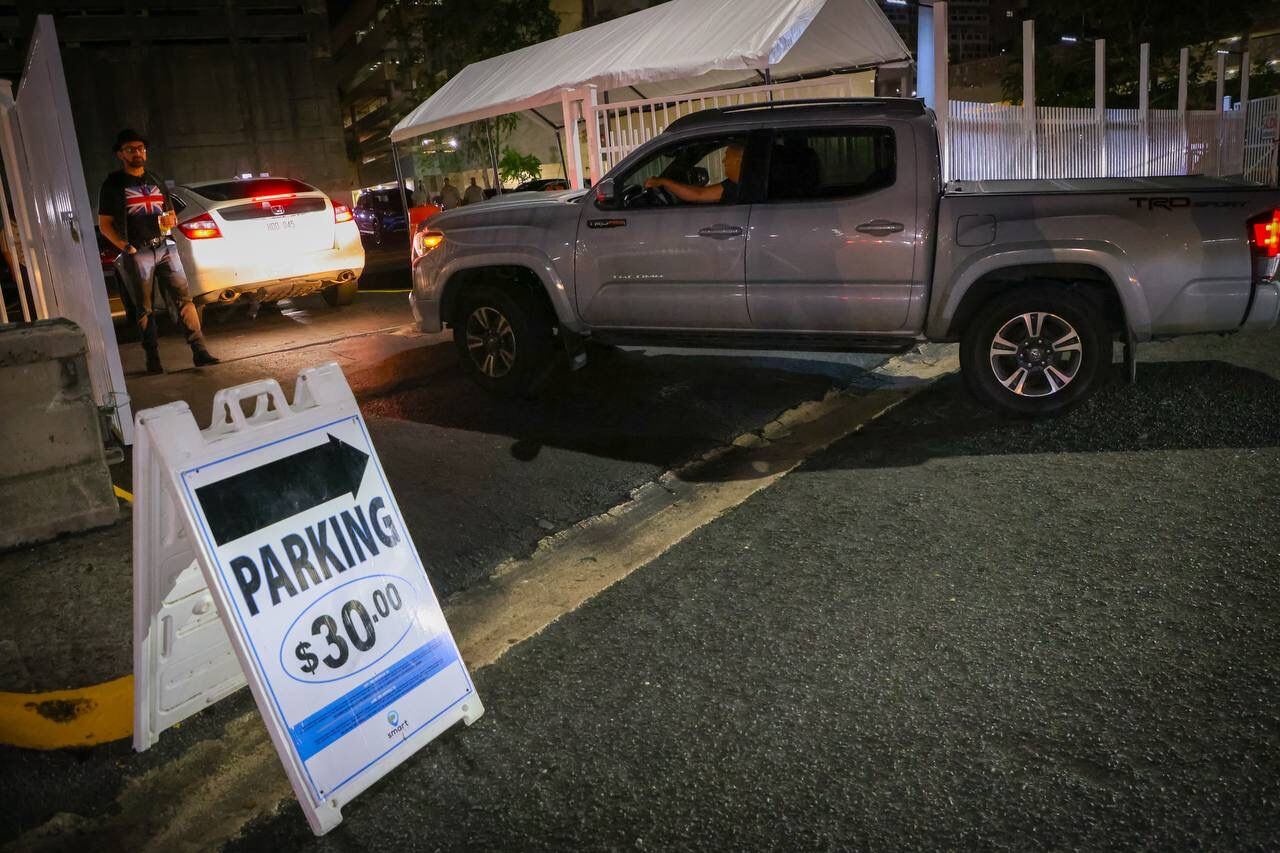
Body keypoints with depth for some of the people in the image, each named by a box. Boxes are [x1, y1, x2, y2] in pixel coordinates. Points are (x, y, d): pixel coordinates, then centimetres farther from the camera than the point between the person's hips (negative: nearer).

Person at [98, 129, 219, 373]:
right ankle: (153, 360, 4)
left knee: (184, 299, -8)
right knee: (145, 309, 0)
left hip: (165, 247, 3)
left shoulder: (156, 181, 20)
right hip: (137, 253, -3)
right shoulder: (113, 184, 7)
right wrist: (126, 247, -11)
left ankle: (200, 351, -11)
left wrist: (171, 220, 1)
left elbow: (172, 215, 26)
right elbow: (104, 224, 3)